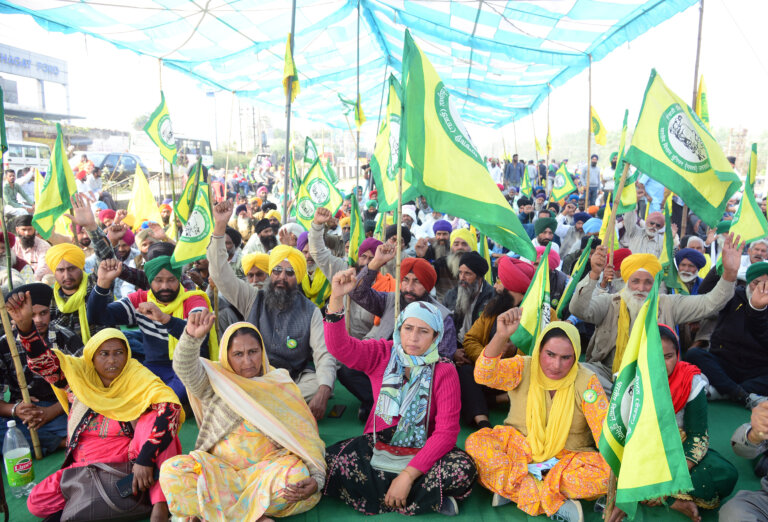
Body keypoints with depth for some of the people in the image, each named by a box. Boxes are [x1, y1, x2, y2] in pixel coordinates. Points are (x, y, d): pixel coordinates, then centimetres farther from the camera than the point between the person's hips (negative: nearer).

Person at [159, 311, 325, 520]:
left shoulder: (281, 385, 6)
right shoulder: (214, 382, 5)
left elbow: (305, 437, 1)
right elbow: (185, 368, -17)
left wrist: (317, 478, -14)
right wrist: (192, 337, -37)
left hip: (268, 468, 0)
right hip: (220, 469, 1)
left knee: (295, 477, -33)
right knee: (172, 471, -26)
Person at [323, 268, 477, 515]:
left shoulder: (444, 371, -7)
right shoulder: (381, 354, -2)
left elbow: (446, 431, -13)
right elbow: (340, 346, -18)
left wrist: (408, 474, -21)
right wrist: (336, 298, -33)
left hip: (421, 453, -2)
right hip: (376, 446, 2)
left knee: (463, 469, -30)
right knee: (326, 462, -23)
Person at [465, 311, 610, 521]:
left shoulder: (586, 382, -9)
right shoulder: (523, 368, -9)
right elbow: (484, 375, -27)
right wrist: (501, 336, -43)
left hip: (567, 458, 0)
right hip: (519, 448, 0)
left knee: (603, 474, -29)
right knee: (476, 442, -26)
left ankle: (510, 488, -23)